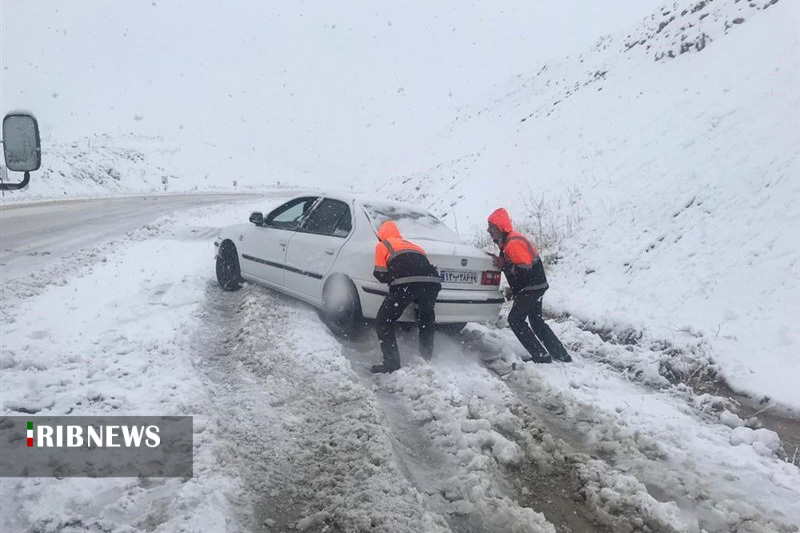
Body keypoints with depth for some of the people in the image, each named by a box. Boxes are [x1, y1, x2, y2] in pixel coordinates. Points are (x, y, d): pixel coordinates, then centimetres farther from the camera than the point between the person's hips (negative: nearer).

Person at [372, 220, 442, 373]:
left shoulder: (382, 246, 22)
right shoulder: (412, 245, 39)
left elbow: (381, 275, 16)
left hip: (405, 283, -5)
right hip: (432, 282, 6)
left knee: (383, 323, 7)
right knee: (426, 322, 25)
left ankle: (391, 363, -1)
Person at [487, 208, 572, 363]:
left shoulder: (512, 243, -23)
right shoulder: (507, 241, 10)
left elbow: (525, 268, -28)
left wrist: (503, 265, -22)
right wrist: (514, 289, 16)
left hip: (531, 288, -11)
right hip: (535, 286, 11)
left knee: (515, 320, -7)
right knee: (536, 321, 18)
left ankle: (541, 356, -5)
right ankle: (562, 355, 24)